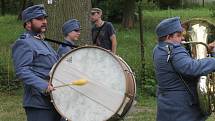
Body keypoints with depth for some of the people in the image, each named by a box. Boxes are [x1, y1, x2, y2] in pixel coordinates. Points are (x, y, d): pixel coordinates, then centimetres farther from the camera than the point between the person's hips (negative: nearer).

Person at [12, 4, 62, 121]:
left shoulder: (43, 43, 23)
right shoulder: (23, 43, -8)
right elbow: (22, 71, -20)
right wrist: (44, 86, -29)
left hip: (54, 101, 9)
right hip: (39, 103, -9)